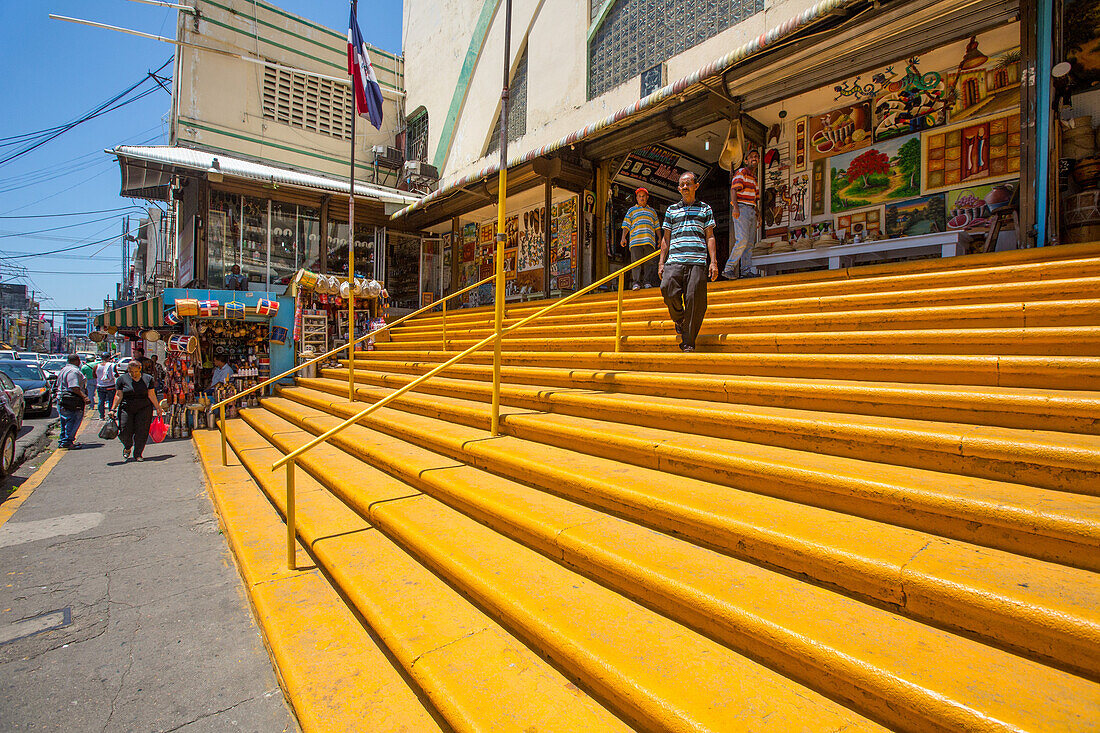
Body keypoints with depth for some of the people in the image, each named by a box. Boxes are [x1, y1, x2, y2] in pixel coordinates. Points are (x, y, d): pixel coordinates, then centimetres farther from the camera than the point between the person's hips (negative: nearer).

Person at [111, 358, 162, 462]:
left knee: (141, 432, -4)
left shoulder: (147, 379, 3)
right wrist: (113, 409, -2)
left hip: (144, 408, 0)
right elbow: (118, 396, 3)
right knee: (125, 432, -4)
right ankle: (127, 448, 26)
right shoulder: (122, 379, 2)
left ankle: (138, 454, 9)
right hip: (126, 409, 0)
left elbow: (151, 395, 7)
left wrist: (158, 408, 6)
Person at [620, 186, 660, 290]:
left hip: (649, 240, 2)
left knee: (649, 262, -7)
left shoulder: (652, 211, 25)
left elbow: (657, 227, 23)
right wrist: (623, 237, -3)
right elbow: (626, 225, 12)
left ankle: (648, 282, -8)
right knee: (636, 262, -10)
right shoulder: (631, 210, 20)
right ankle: (637, 282, -11)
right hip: (635, 240, -2)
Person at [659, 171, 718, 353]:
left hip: (697, 261, -1)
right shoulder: (671, 210, 21)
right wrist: (661, 263, 9)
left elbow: (710, 236, 13)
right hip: (674, 260, 1)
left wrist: (713, 261, 1)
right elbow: (666, 238, 19)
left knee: (695, 300, -10)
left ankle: (688, 344, -2)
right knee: (668, 290, -24)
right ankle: (679, 319, 8)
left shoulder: (705, 209, 19)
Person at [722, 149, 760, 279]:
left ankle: (746, 270, -2)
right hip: (741, 209, -9)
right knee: (742, 239, -20)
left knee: (750, 242, 0)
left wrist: (757, 214, 17)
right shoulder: (741, 172, 2)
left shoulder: (754, 178, 27)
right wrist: (735, 207, -26)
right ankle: (728, 268, -18)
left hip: (751, 211, 9)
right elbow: (733, 190, -12)